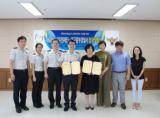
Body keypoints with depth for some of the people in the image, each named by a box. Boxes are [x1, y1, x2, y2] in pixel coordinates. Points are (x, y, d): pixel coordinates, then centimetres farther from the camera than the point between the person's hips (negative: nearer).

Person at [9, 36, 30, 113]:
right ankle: (17, 106, 21)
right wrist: (12, 74, -16)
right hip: (17, 72, -5)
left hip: (25, 72, 5)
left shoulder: (27, 51, 6)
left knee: (24, 89, 12)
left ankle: (23, 104, 28)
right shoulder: (14, 50, -10)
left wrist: (28, 72, 12)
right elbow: (11, 62, -12)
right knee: (16, 90, 6)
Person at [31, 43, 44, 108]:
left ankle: (39, 102, 25)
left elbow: (44, 65, 10)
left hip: (42, 73, 5)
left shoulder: (42, 56, 6)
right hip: (36, 73, -5)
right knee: (35, 89, 5)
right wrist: (34, 76, -12)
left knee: (40, 88, 13)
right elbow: (32, 67, -9)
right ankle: (35, 103, 19)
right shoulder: (34, 56, -8)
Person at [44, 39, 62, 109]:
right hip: (50, 70, -1)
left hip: (58, 70, 1)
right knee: (50, 87, 5)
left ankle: (58, 101, 23)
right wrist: (45, 73, -3)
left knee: (58, 87, 8)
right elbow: (45, 64, 2)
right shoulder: (48, 53, 2)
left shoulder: (61, 53, 3)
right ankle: (51, 102, 20)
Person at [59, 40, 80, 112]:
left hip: (74, 74, 1)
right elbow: (60, 63, 7)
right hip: (66, 74, 0)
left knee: (74, 90, 7)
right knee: (66, 90, 6)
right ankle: (66, 104, 20)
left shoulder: (77, 55, 5)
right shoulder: (64, 54, 4)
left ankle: (73, 104, 23)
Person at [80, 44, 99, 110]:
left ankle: (92, 104, 20)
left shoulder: (95, 57, 1)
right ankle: (87, 104, 20)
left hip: (93, 76, 0)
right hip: (85, 76, 1)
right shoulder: (83, 58, 3)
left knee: (92, 91, 5)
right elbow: (81, 66, 3)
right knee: (86, 90, 5)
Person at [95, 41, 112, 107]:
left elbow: (109, 65, -7)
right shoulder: (96, 54, 6)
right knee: (99, 87, 5)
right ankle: (99, 102, 16)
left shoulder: (108, 54, -1)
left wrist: (103, 72, -15)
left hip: (106, 72, -2)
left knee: (106, 87, 1)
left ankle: (107, 102, 12)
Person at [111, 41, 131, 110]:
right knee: (114, 88, 10)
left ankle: (122, 102, 19)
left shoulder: (126, 55, 1)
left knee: (122, 89, 7)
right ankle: (114, 101, 24)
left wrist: (128, 74, -4)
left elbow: (128, 65, 1)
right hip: (114, 74, 1)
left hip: (123, 74, 0)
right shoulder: (112, 55, 1)